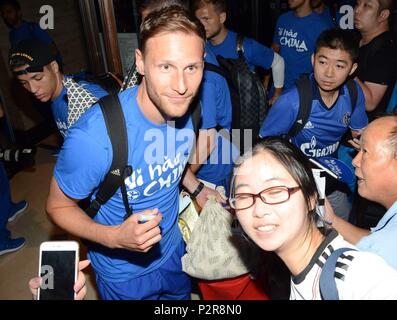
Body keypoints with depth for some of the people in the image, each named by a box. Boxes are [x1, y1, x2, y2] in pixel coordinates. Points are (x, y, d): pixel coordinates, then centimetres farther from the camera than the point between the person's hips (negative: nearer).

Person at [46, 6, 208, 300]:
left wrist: (195, 187, -5)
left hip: (173, 248, 5)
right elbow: (58, 207, -21)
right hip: (123, 273, -4)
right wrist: (115, 237, -35)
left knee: (182, 295, 32)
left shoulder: (186, 108, -18)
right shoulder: (93, 137, -38)